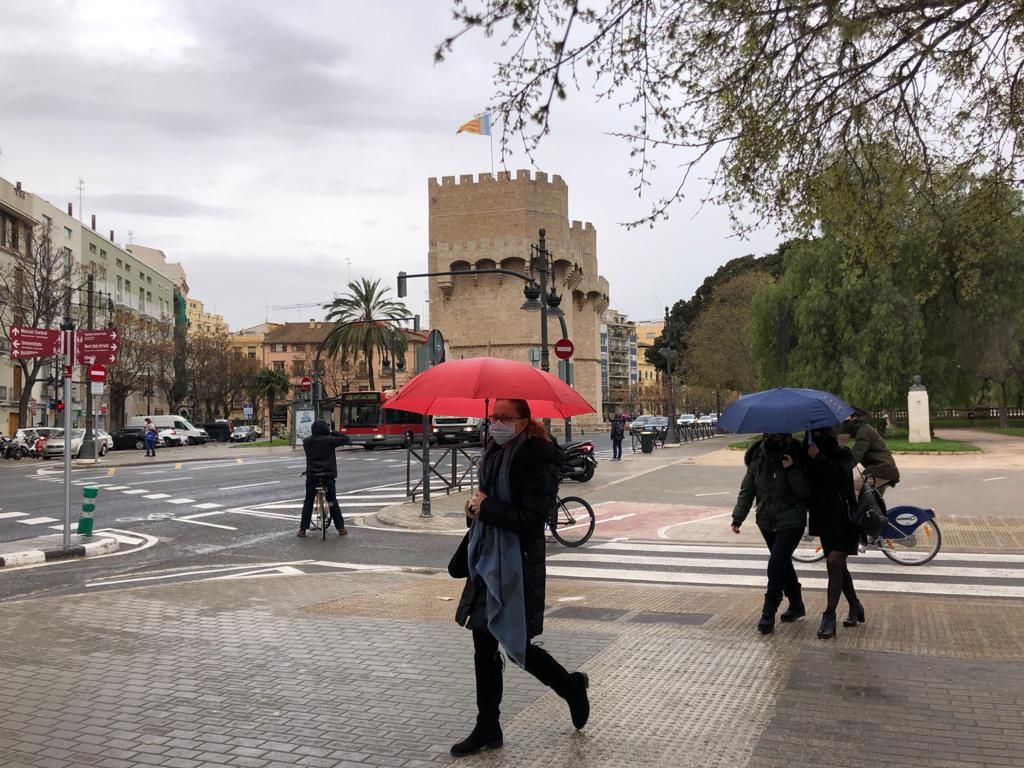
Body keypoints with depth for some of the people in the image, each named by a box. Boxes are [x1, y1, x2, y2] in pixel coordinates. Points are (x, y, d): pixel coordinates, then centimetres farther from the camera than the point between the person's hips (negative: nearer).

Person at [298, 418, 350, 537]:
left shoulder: (307, 441, 1)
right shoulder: (329, 440, -9)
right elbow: (346, 439, -3)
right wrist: (333, 433, 5)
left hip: (311, 475, 2)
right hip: (328, 475, -2)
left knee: (308, 502, 11)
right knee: (333, 502, 7)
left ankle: (302, 529, 9)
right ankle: (341, 528, 10)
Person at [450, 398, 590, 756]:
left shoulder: (536, 459, -16)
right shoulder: (494, 454, 8)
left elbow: (532, 519, -21)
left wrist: (486, 507, -17)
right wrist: (475, 508, -1)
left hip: (518, 566, -8)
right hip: (487, 562, 8)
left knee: (516, 646, 2)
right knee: (484, 646, 10)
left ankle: (572, 687, 30)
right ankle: (487, 729, 22)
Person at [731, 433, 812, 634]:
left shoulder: (794, 456, -13)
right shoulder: (757, 457, -1)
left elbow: (805, 492, -17)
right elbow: (747, 490, 5)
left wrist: (792, 470, -29)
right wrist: (738, 517, -1)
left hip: (791, 521, -5)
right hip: (767, 522, 5)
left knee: (777, 562, -15)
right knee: (783, 563, 18)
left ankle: (768, 615, -10)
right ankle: (796, 605, 36)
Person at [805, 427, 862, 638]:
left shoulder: (842, 455, -7)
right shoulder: (810, 458, 7)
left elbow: (840, 476, -26)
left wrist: (818, 457, -26)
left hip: (843, 519, -6)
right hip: (825, 520, 6)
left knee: (834, 562, -16)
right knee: (838, 565, 13)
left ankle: (829, 616, -14)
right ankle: (855, 607, 30)